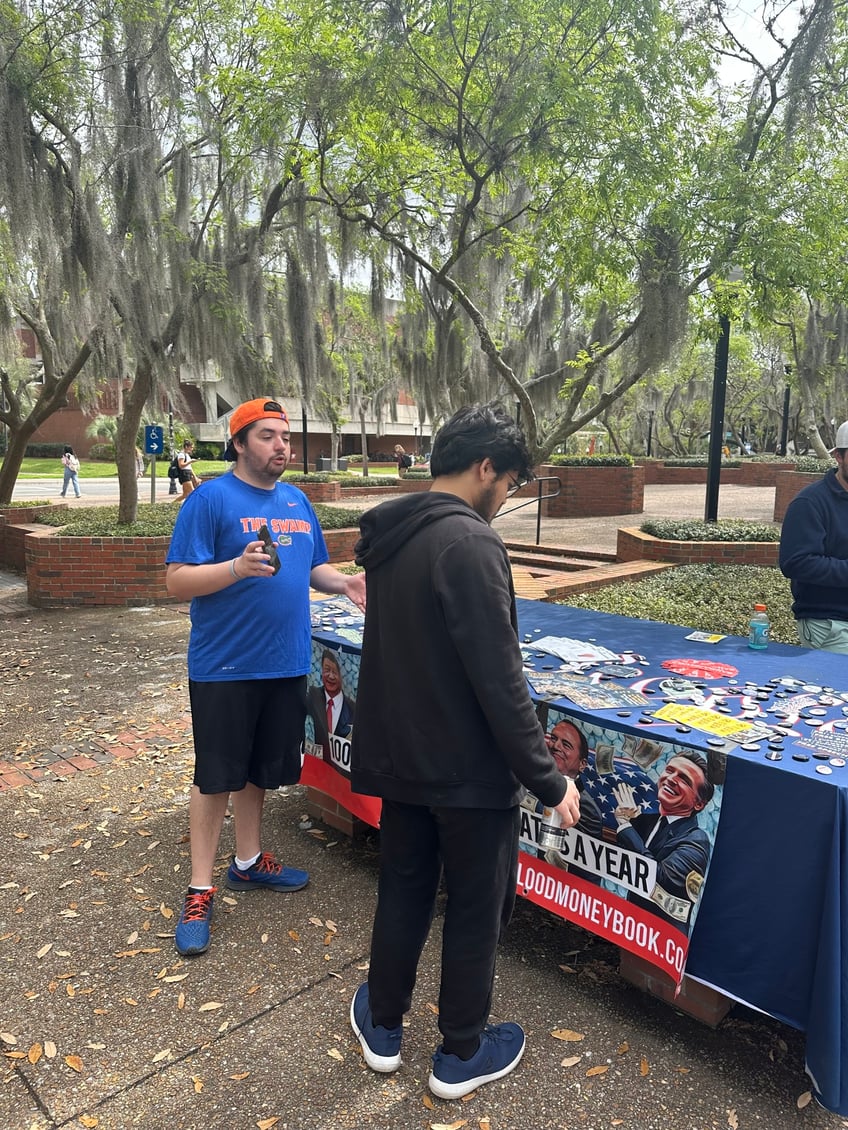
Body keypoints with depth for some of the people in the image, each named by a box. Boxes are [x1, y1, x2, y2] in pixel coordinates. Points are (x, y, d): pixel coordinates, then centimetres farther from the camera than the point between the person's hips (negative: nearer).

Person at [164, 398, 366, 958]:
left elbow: (313, 567, 19)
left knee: (262, 770, 19)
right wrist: (237, 567, -30)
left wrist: (343, 582, -2)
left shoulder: (297, 501, 10)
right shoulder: (211, 499, -11)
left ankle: (248, 862, 38)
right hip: (225, 667, -6)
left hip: (286, 662, 6)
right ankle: (201, 890, 21)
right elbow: (177, 581, -14)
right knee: (215, 777, 5)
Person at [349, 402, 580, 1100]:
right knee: (477, 907, 13)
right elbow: (500, 682, -25)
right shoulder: (470, 544, -24)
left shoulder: (390, 536, 3)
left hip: (399, 757, 8)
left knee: (403, 891, 23)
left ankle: (384, 1029, 41)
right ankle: (461, 1054, 33)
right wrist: (548, 780, -15)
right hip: (468, 771, -7)